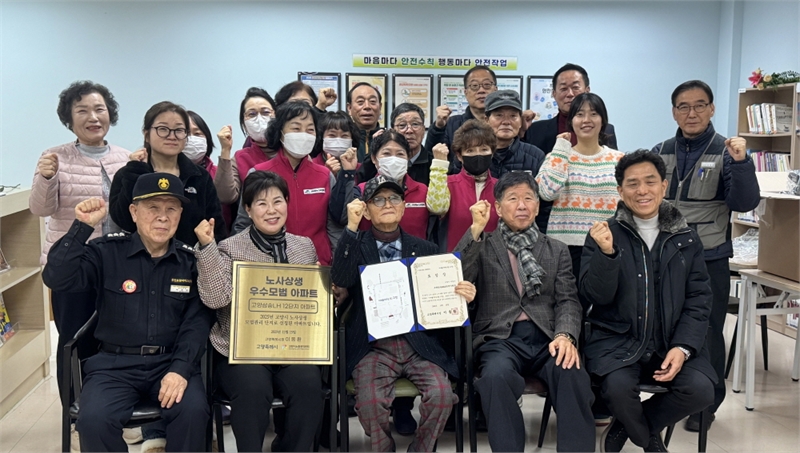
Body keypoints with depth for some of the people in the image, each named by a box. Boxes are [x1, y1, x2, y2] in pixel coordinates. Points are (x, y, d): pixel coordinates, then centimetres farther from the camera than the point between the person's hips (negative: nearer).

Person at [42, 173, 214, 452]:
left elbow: (197, 322, -3)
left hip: (171, 362, 1)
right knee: (94, 419, -26)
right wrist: (83, 226, -18)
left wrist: (180, 369, -17)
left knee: (193, 411, -27)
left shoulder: (191, 261, 4)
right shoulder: (107, 252, 1)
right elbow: (56, 279, -12)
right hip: (114, 363, 0)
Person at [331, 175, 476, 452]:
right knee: (370, 401, -27)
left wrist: (462, 295, -12)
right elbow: (339, 280, -12)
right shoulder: (356, 246, 9)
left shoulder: (425, 250, 14)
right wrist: (351, 227, -15)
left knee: (441, 394, -24)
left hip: (419, 345, 2)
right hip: (373, 346, -1)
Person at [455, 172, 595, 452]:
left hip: (546, 339, 2)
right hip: (500, 338, -1)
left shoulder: (557, 251, 19)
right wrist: (475, 230, -12)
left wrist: (565, 335, -13)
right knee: (495, 377, -36)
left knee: (573, 375, -32)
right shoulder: (482, 247, 14)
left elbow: (568, 301, 8)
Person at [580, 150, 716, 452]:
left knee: (701, 390, -22)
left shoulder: (686, 238, 7)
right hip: (617, 341, -2)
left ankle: (625, 428, 5)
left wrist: (682, 347, -10)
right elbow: (596, 296, -8)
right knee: (618, 387, -30)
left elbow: (699, 299, 5)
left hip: (672, 342, 3)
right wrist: (606, 254, -26)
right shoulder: (604, 235, 0)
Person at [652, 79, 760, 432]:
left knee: (707, 332, 7)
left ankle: (706, 404, 22)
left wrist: (740, 162, -27)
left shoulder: (724, 152, -5)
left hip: (710, 259, -3)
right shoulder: (660, 152, 4)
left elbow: (745, 203, -13)